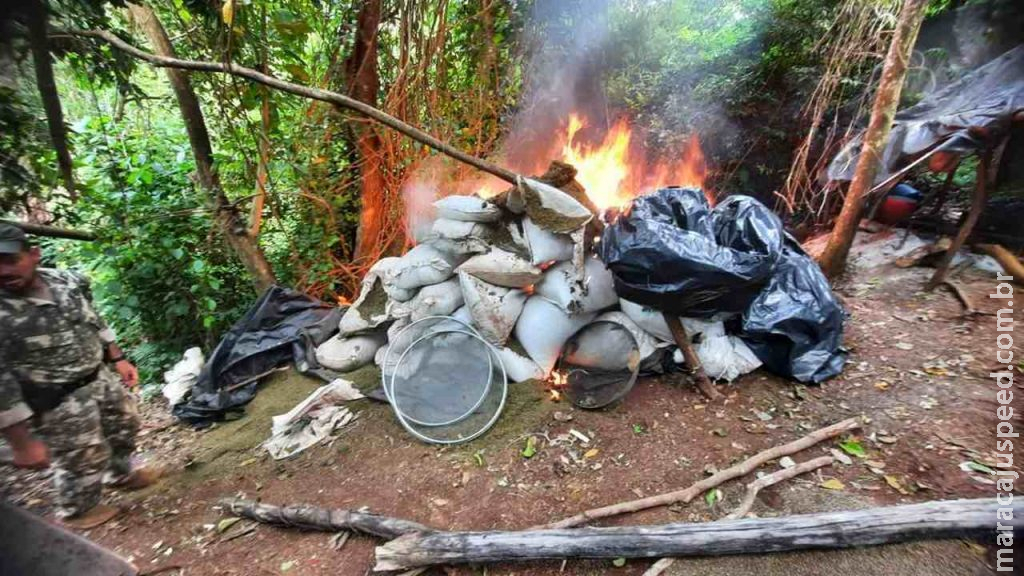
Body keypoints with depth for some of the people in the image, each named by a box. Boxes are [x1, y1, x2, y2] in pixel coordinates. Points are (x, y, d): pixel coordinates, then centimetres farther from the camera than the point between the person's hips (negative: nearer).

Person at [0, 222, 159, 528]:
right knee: (83, 459, 11)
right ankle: (77, 512, 41)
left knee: (124, 423, 25)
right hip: (57, 401, -6)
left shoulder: (68, 282, -9)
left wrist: (118, 359, 9)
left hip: (100, 377, 6)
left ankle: (121, 473, 54)